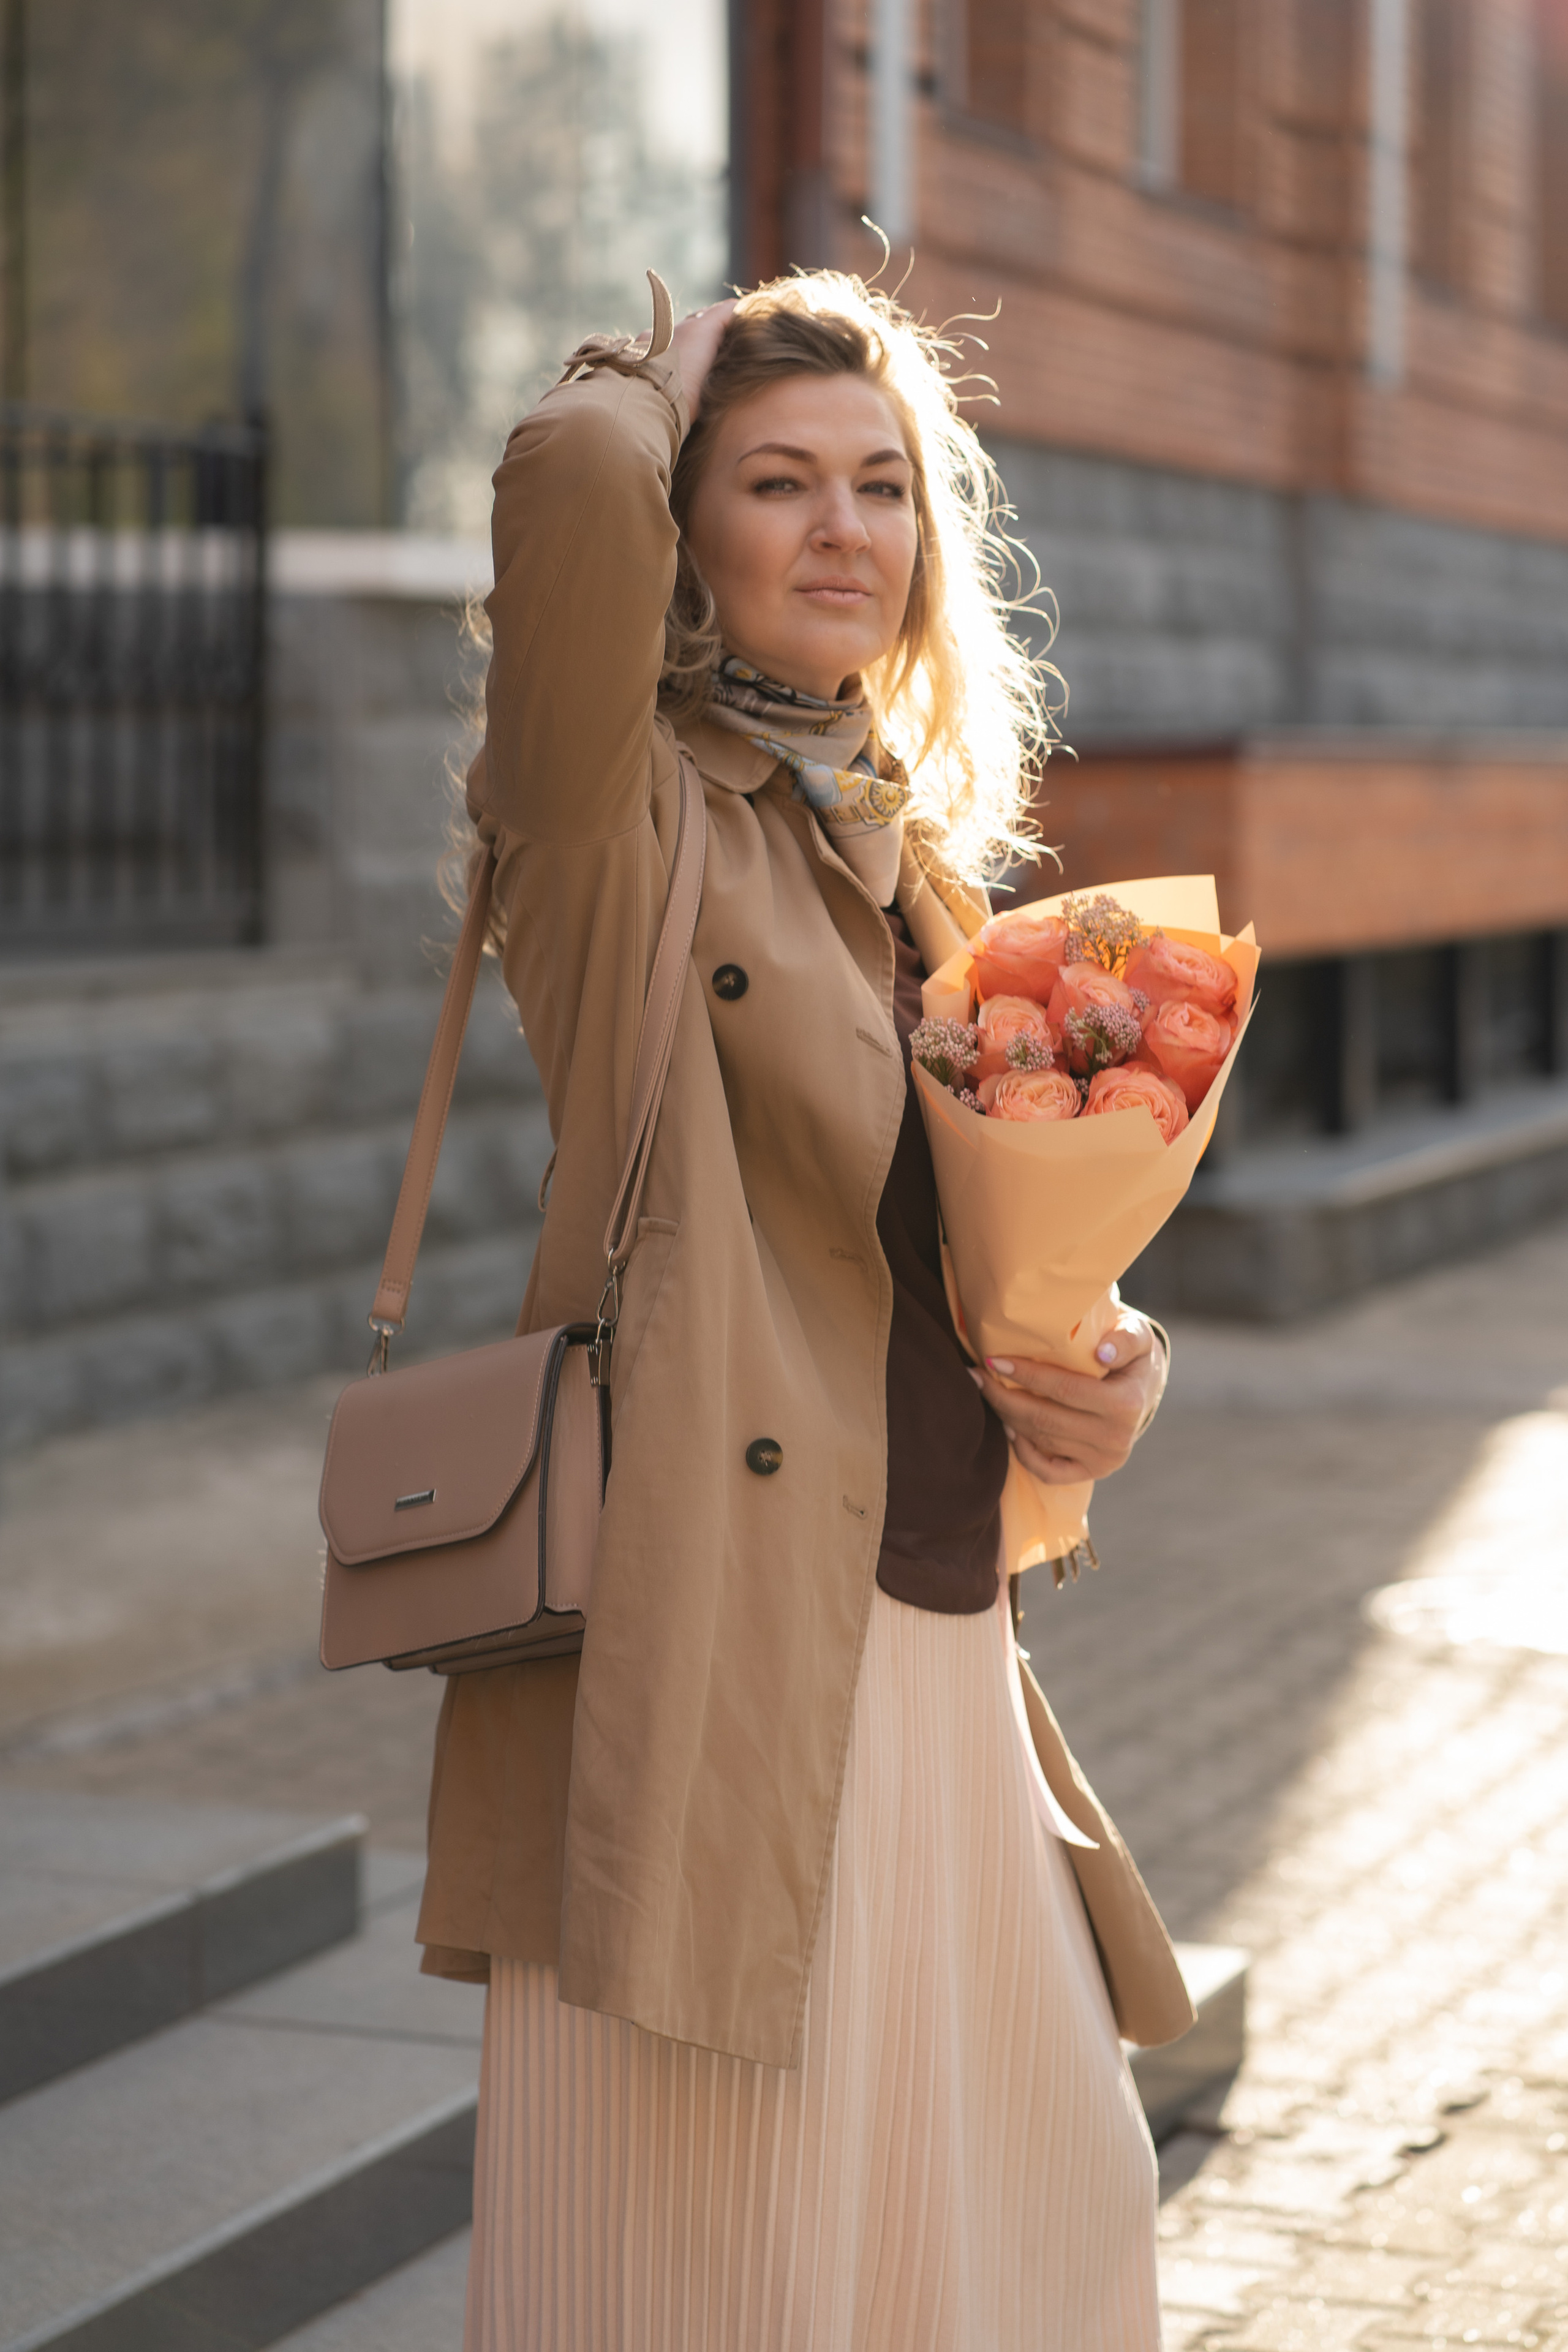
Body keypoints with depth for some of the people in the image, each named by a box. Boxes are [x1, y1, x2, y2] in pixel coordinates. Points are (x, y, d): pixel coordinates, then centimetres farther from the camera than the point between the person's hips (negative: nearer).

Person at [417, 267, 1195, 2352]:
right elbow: (572, 476, -26)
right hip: (709, 1687, -7)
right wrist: (661, 379, -3)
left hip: (936, 1685, 7)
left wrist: (1104, 1370, 3)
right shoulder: (621, 813, -5)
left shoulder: (920, 856, 16)